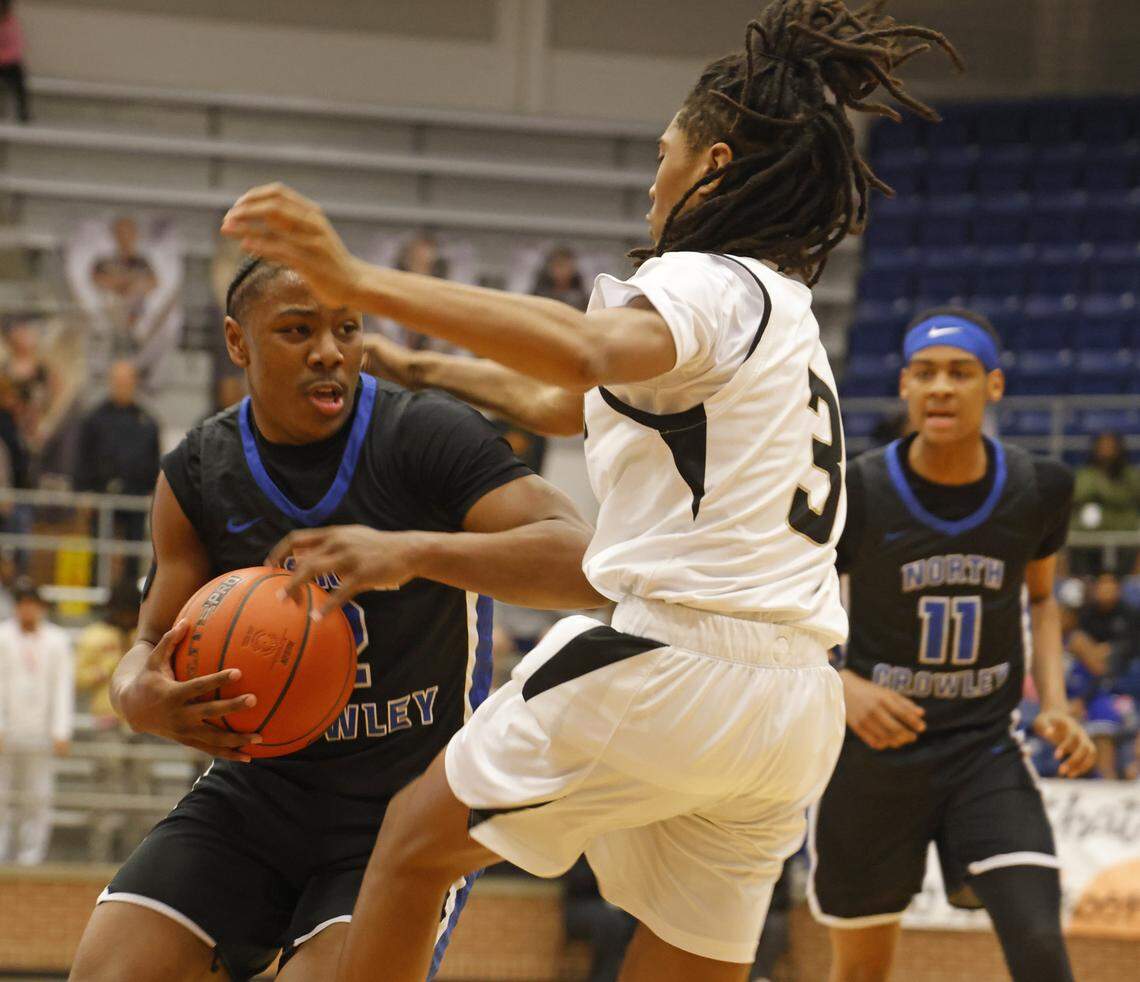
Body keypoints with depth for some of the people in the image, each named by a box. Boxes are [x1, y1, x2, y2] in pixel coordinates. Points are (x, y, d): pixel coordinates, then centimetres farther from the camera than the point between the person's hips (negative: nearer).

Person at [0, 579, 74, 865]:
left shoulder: (56, 640, 9)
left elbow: (63, 688, 6)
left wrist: (61, 732, -3)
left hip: (41, 731, 0)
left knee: (38, 796, -4)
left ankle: (32, 851, -2)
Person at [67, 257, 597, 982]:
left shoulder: (430, 438, -14)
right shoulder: (197, 474, 0)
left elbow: (583, 565, -25)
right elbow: (155, 647, 9)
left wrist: (412, 552, -39)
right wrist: (139, 697, -18)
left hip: (408, 805, -4)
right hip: (258, 791, 4)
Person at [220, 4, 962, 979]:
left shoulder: (708, 285, -6)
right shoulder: (785, 311, 23)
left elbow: (585, 353, -31)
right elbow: (557, 403, 33)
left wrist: (361, 282, -38)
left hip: (668, 666, -8)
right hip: (794, 714, 8)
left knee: (416, 839, 12)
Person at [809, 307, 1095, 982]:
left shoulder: (1037, 489, -5)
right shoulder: (855, 494, -14)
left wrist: (1055, 704, -2)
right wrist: (845, 687, -25)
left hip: (986, 754, 1)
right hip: (874, 756, -1)